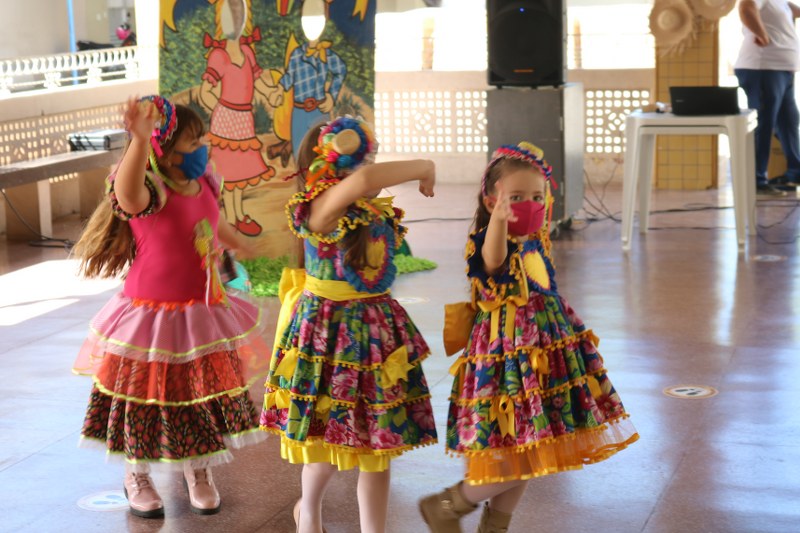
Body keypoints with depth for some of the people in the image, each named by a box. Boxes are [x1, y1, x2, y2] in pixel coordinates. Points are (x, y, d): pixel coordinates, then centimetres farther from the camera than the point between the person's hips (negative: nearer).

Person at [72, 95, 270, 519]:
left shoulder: (204, 185, -1)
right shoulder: (149, 193, -24)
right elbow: (127, 193, -51)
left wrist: (248, 248, 42)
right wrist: (139, 140, -69)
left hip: (204, 315, 7)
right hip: (154, 315, -7)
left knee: (207, 396, 18)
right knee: (147, 398, 11)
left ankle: (198, 472, 40)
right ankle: (137, 476, 34)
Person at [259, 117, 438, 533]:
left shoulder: (377, 213, 3)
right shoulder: (321, 211, -21)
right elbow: (362, 182, -40)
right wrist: (423, 167, -29)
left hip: (377, 332, 6)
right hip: (330, 335, -6)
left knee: (377, 447, 8)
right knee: (329, 440, 9)